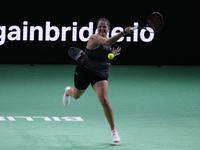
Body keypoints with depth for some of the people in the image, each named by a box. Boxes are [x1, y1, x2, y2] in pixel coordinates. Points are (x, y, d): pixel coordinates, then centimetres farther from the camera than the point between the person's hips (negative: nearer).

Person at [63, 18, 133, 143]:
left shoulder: (107, 39, 3)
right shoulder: (94, 38, -22)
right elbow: (107, 42, -44)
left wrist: (113, 54, 1)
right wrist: (123, 32, -49)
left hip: (101, 74, 3)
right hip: (85, 71, -3)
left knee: (104, 100, -19)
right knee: (76, 95, 24)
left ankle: (113, 130, -10)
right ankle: (68, 91, 66)